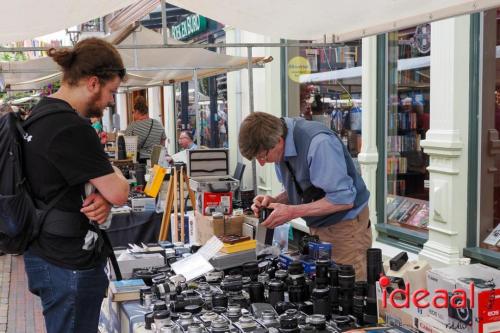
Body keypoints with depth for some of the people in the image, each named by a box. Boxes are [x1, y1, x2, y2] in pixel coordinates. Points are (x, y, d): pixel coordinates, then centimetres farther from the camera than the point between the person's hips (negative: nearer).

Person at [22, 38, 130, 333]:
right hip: (71, 266, -10)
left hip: (48, 253, 10)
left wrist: (101, 196, -8)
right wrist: (116, 175, 3)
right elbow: (119, 193, -20)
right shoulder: (71, 128, -25)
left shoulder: (43, 111, 7)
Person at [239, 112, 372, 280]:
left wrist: (292, 212, -25)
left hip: (345, 226, -7)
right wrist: (274, 201, -8)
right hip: (318, 227, 7)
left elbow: (343, 199, -26)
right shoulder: (281, 148, -2)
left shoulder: (318, 143, -27)